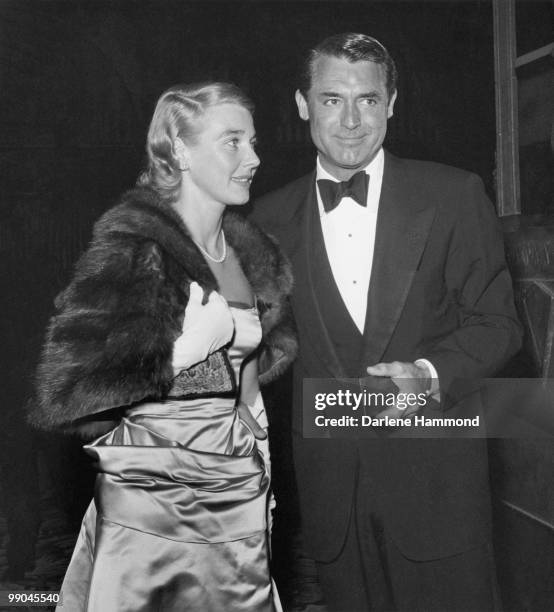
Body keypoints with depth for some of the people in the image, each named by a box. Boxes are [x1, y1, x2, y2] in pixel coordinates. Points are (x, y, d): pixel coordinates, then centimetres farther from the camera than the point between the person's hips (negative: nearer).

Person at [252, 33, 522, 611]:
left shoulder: (453, 195, -3)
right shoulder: (272, 216, 3)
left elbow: (496, 321, -1)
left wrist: (431, 374, -17)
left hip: (434, 471, -1)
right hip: (329, 474, 2)